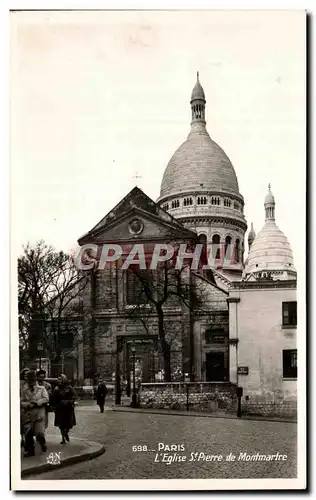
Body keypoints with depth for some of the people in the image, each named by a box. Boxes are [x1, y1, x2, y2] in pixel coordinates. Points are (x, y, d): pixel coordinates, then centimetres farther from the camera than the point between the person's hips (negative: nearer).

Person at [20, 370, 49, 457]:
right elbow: (21, 401, 4)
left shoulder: (41, 389, 7)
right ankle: (30, 450, 17)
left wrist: (37, 402, -14)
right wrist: (28, 405, -13)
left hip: (39, 414, -2)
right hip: (27, 415, 2)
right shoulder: (24, 390, 10)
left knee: (39, 433, -10)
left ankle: (43, 444, 21)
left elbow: (46, 399, -3)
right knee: (28, 434, 2)